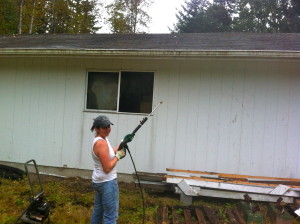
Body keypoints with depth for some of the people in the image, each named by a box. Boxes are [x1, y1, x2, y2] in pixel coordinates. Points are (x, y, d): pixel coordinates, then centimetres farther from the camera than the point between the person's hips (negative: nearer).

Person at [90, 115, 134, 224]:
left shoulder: (99, 139, 6)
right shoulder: (102, 143, -23)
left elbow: (110, 154, 17)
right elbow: (107, 168, -23)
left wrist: (123, 142, 10)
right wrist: (118, 156, -11)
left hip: (98, 181, 10)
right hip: (107, 182, -10)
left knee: (97, 211, 22)